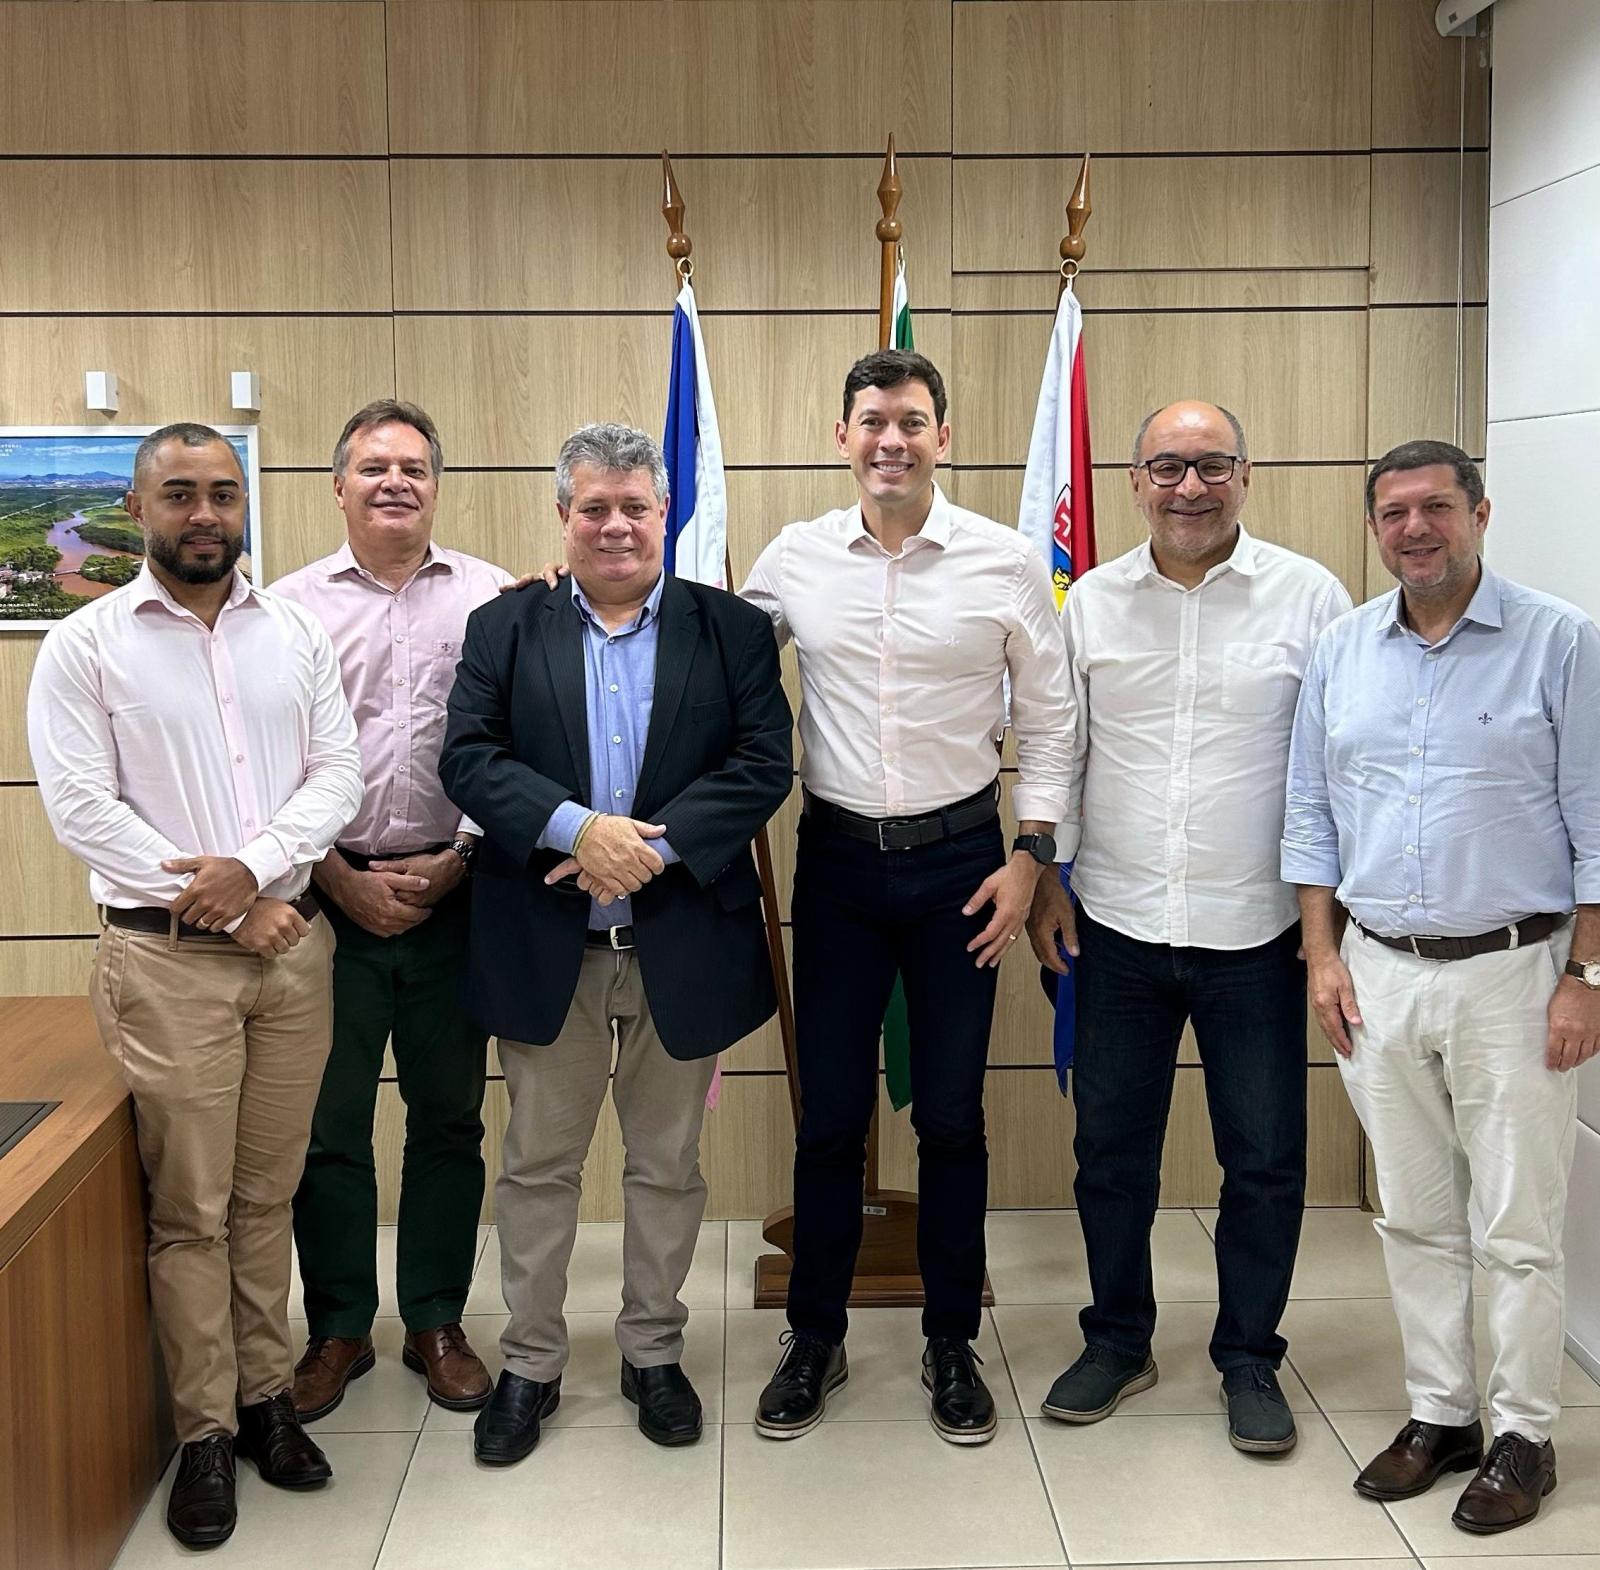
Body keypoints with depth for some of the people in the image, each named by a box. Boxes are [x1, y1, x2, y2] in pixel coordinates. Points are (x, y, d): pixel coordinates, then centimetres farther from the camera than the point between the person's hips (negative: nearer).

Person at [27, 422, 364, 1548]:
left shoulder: (296, 634, 8)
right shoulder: (85, 646, -2)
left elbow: (338, 773, 3)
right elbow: (84, 808, -8)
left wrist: (254, 867, -14)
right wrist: (224, 906, -10)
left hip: (292, 943, 3)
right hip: (167, 958, -3)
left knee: (268, 1194, 11)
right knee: (190, 1209, 2)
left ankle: (266, 1393, 23)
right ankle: (206, 1431, 13)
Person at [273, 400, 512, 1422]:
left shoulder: (491, 599, 3)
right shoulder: (292, 606, 4)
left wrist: (456, 860, -6)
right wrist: (341, 877, -5)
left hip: (453, 891, 0)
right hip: (330, 893, 0)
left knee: (450, 1119, 9)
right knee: (328, 1124, 6)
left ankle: (438, 1324, 24)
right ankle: (339, 1328, 22)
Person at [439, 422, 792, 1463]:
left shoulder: (733, 630, 2)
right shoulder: (504, 629, 4)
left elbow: (765, 763, -7)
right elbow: (469, 757, -6)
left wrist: (652, 845, -19)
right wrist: (578, 828, -21)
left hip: (683, 940, 0)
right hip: (545, 945, 0)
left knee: (668, 1163, 13)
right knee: (539, 1164, 11)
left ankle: (654, 1352, 30)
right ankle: (531, 1363, 26)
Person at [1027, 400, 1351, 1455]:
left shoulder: (1309, 597, -3)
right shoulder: (1090, 603, 3)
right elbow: (1056, 750, 9)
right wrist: (1043, 877, 5)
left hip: (1255, 931, -2)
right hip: (1119, 928, 2)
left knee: (1265, 1159, 7)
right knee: (1112, 1148, 12)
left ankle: (1250, 1358, 27)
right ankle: (1118, 1343, 31)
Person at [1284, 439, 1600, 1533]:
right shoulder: (1342, 652, 7)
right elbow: (1312, 816, 12)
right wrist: (1324, 956, 5)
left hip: (1511, 973, -4)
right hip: (1380, 972, 4)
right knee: (1415, 1218, 13)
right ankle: (1440, 1415, 27)